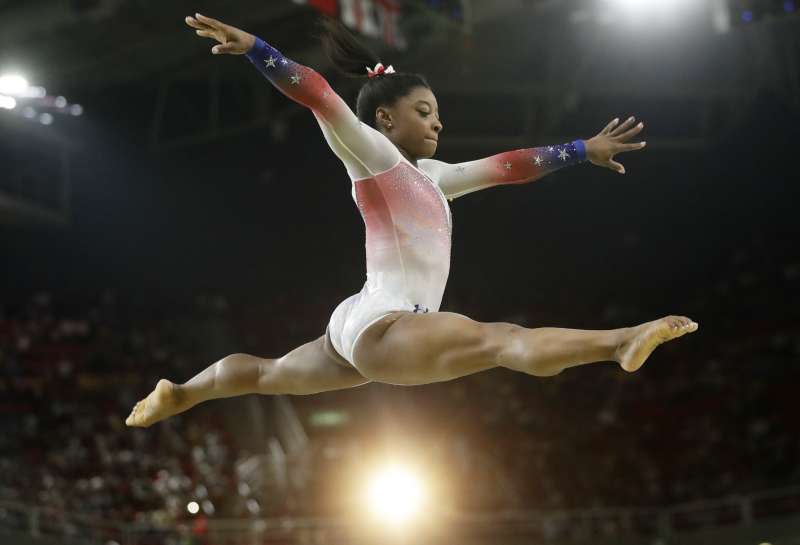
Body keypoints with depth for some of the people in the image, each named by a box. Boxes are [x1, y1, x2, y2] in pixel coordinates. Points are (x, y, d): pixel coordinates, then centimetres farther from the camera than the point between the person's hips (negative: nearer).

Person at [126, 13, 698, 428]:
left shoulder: (430, 175, 20)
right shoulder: (373, 155, -3)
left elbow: (505, 165, 23)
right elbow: (321, 97, -17)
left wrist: (582, 150, 26)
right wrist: (253, 47, -28)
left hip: (362, 331, 10)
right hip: (379, 325, -10)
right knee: (504, 339, -30)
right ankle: (620, 341, -48)